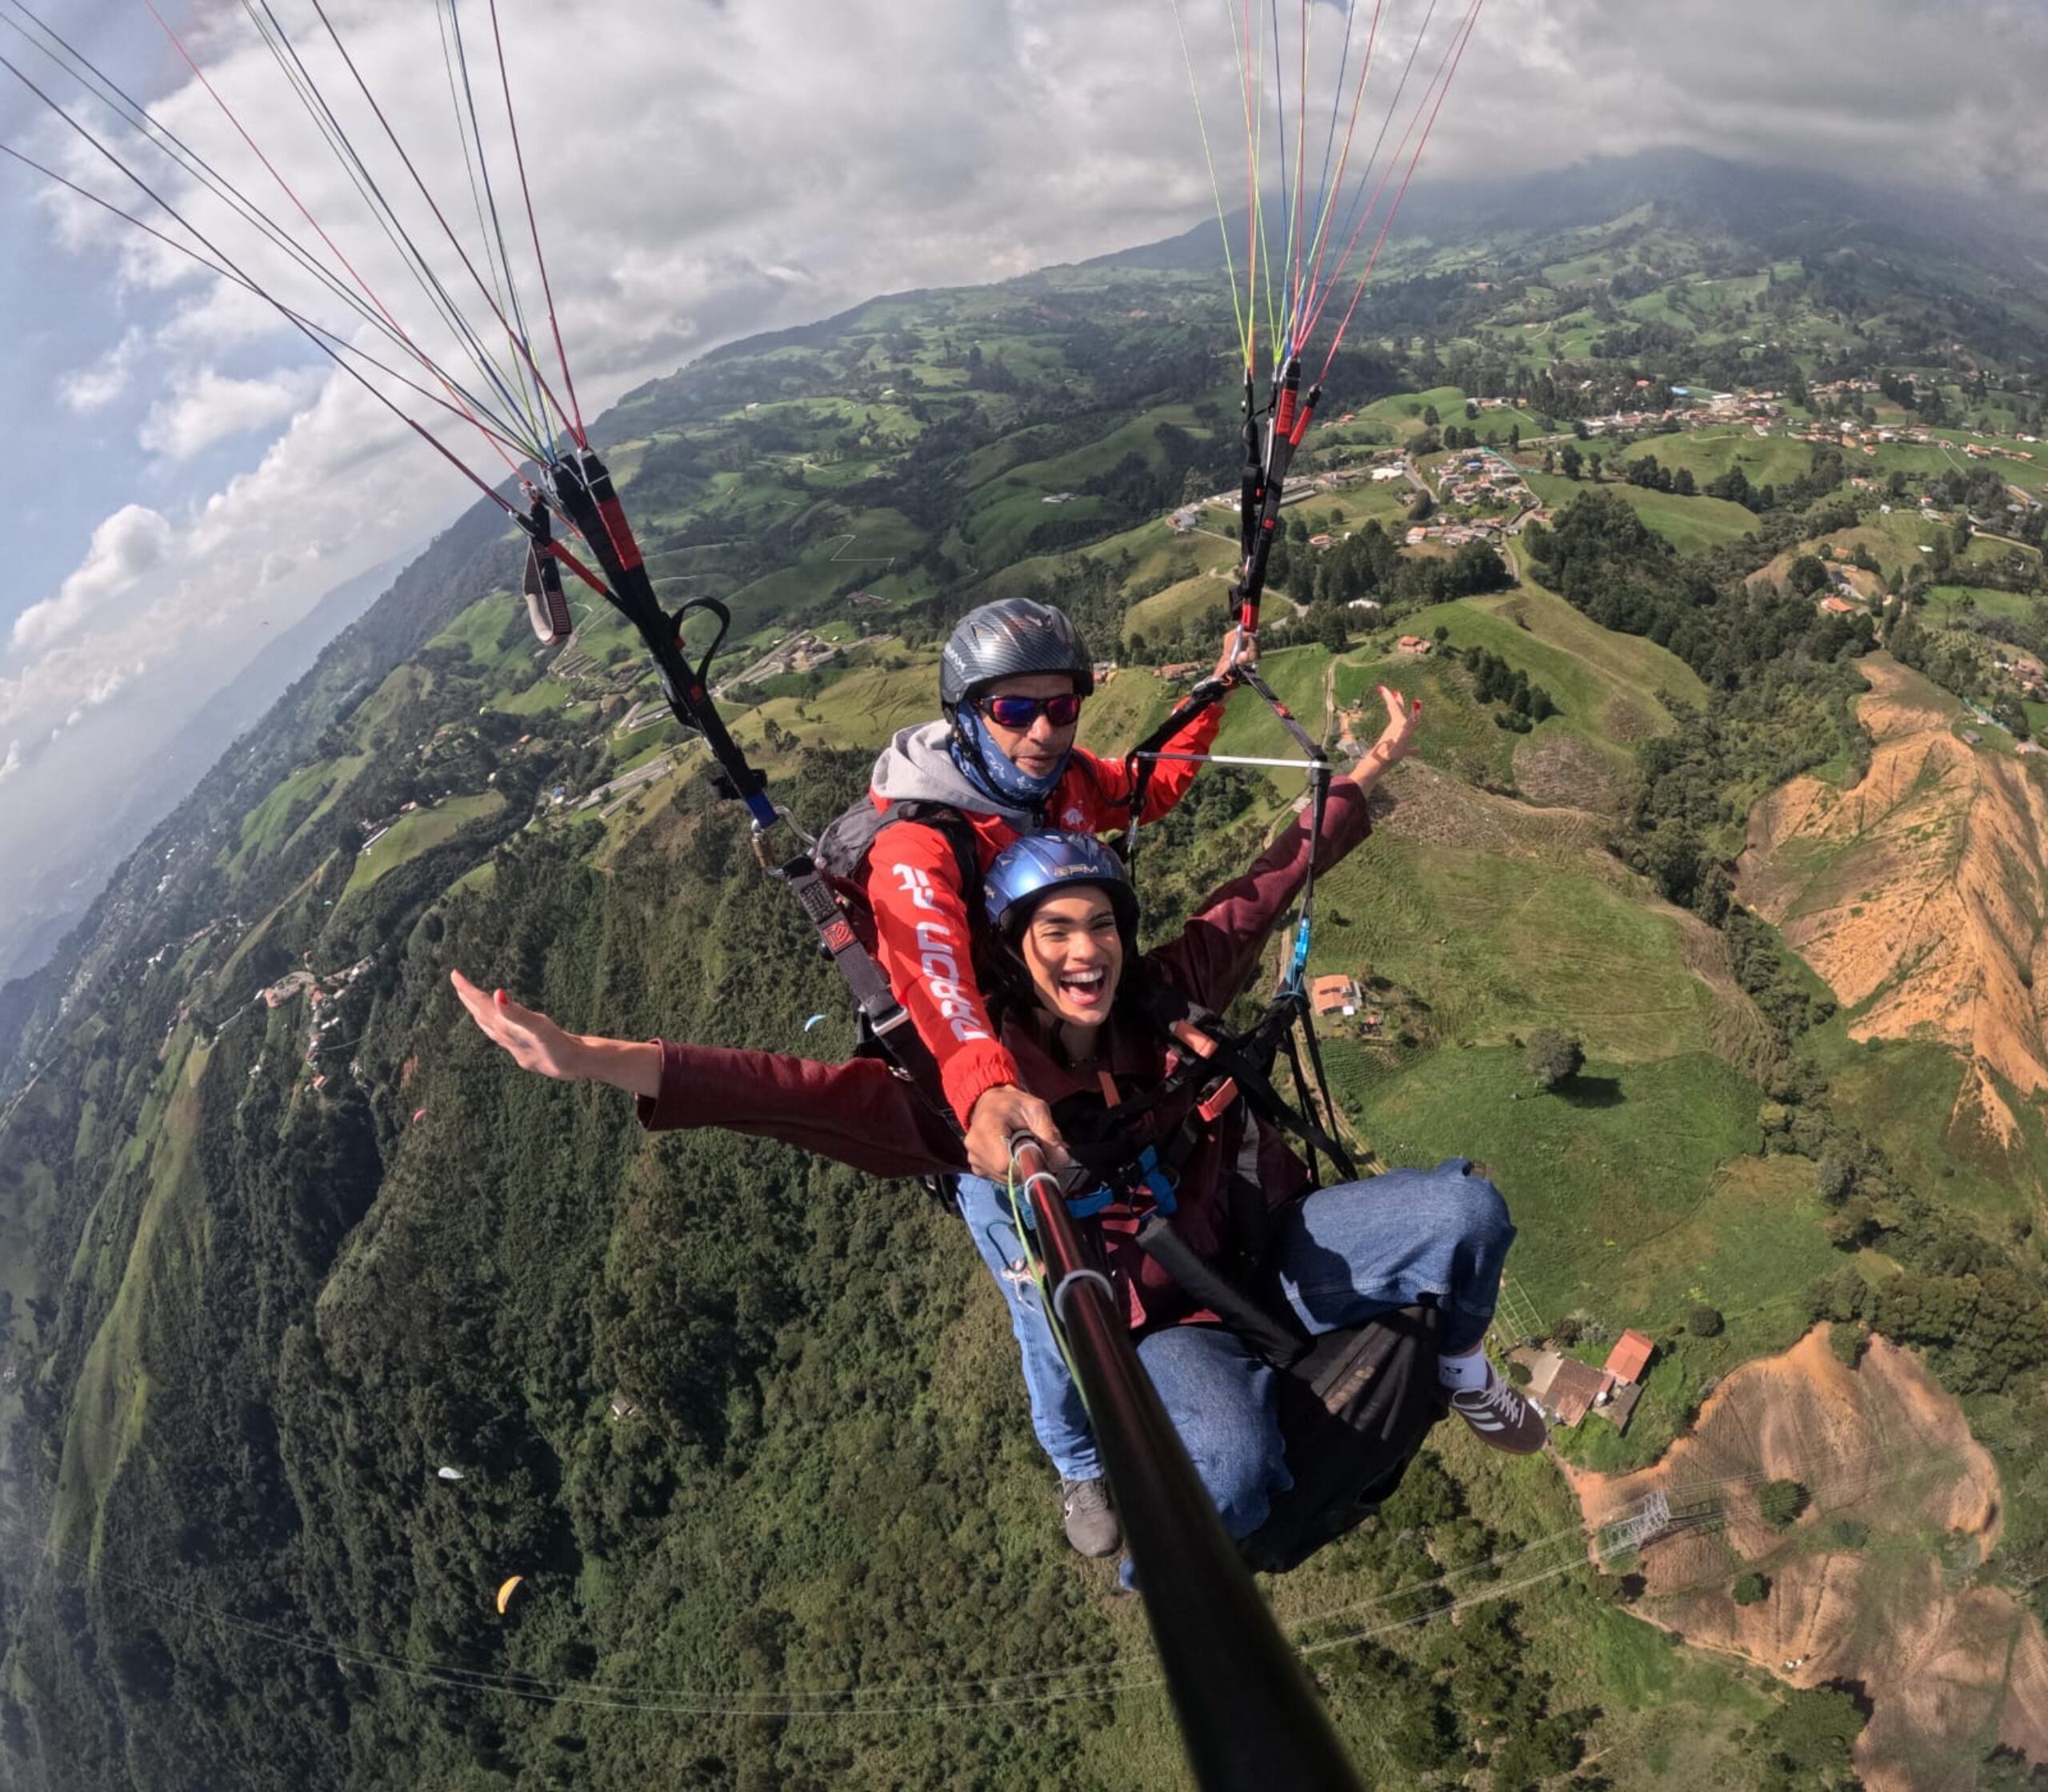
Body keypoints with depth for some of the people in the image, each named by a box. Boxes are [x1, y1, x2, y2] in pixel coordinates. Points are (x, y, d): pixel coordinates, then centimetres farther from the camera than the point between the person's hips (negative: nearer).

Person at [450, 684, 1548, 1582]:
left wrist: (1371, 766, 14)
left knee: (1467, 1209, -14)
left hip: (1274, 1249, 5)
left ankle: (1461, 1371, 21)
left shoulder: (1170, 994, -8)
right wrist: (593, 1059, -44)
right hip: (1167, 1323, -4)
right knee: (1233, 1470, -36)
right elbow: (826, 1097, -32)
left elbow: (1271, 879, 4)